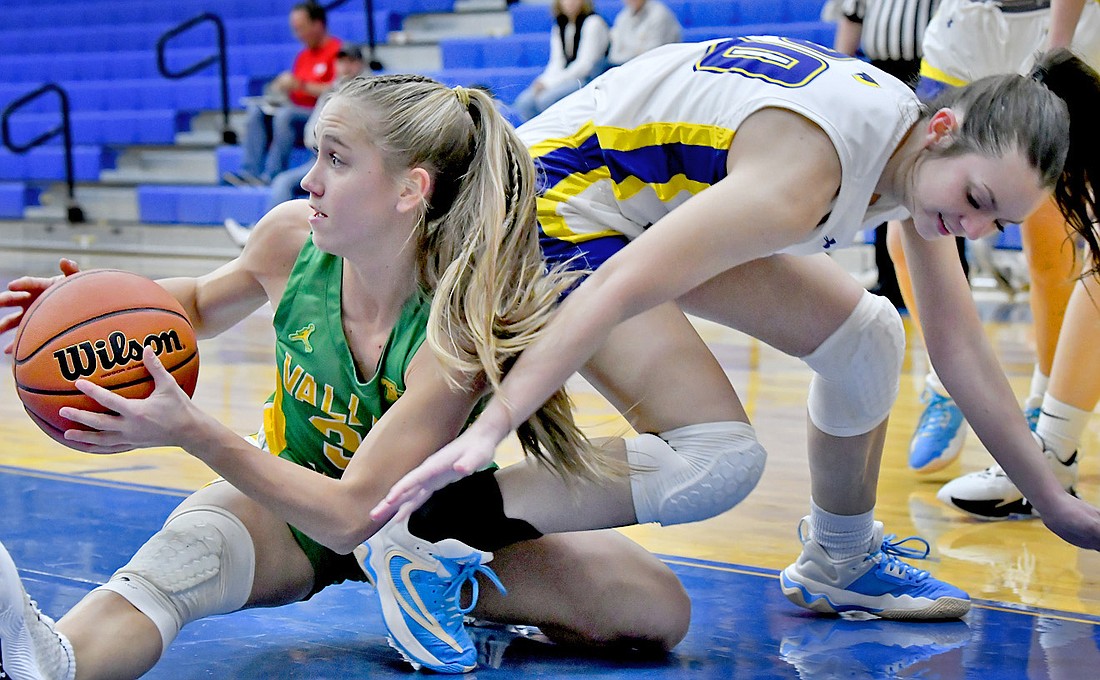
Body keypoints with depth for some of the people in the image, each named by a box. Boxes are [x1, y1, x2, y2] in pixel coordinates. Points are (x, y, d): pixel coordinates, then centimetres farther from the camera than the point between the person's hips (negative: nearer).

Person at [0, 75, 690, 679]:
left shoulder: (459, 329, -32)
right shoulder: (292, 237, -17)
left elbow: (352, 516, -34)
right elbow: (202, 304, 9)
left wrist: (193, 432, -42)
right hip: (288, 510, 2)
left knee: (658, 606, -21)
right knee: (181, 551, -35)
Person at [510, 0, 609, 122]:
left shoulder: (593, 23, -9)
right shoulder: (559, 26, 12)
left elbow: (584, 65, -15)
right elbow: (557, 61, 7)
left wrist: (549, 83, -18)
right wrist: (544, 81, -16)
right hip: (567, 77, 7)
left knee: (545, 99, -29)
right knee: (523, 102, -15)